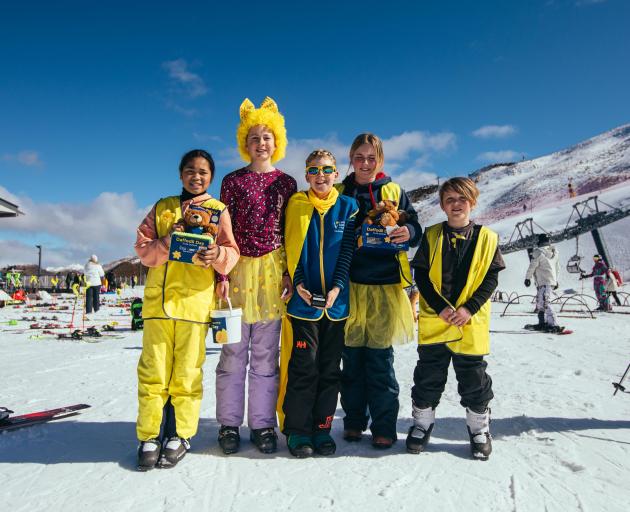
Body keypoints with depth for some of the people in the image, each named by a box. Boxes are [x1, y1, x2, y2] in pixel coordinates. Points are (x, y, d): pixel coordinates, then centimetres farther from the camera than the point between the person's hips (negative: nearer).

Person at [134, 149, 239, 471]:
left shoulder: (218, 210, 9)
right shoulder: (162, 207, 14)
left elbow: (232, 253, 3)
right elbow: (143, 251, 8)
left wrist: (217, 255, -19)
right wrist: (167, 243, -12)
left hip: (196, 301, -2)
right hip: (158, 299, 2)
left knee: (187, 372, 2)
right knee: (153, 370, 2)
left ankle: (180, 435, 16)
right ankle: (149, 435, 14)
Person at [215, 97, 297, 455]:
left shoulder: (287, 183, 10)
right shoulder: (233, 181, 7)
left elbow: (292, 232, 8)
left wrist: (290, 273, -1)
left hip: (273, 270, 1)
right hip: (238, 268, 0)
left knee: (266, 353, 6)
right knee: (233, 351, 3)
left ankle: (263, 424, 16)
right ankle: (229, 424, 15)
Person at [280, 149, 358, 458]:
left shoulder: (348, 207, 6)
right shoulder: (296, 204, 4)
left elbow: (348, 250, 1)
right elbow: (291, 248, 2)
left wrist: (337, 287, -10)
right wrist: (298, 284, -10)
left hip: (336, 301, 2)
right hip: (304, 300, -1)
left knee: (330, 368, 9)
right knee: (303, 366, 1)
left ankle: (322, 429, 23)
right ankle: (297, 431, 15)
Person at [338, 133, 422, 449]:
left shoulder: (394, 192, 8)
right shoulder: (340, 193, 9)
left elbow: (415, 230, 6)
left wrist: (407, 233, -18)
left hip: (384, 284, -1)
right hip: (349, 284, 1)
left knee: (380, 358, 2)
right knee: (352, 357, 6)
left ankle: (384, 427, 14)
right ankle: (354, 421, 21)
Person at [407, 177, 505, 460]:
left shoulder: (486, 238, 1)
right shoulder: (432, 235, 1)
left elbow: (491, 277, -1)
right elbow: (421, 275, -2)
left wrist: (469, 309, -13)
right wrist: (441, 307, -13)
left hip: (471, 323, 0)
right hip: (434, 321, 1)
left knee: (474, 378, 10)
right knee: (428, 375, 10)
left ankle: (479, 429, 30)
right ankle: (422, 423, 29)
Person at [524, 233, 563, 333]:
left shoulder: (538, 252, -12)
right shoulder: (554, 252, 14)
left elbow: (532, 266, -9)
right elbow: (557, 268, 23)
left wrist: (527, 278, 3)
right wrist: (556, 280, 32)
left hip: (543, 282, -10)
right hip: (552, 281, 10)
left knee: (544, 303, -15)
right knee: (539, 302, 19)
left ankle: (554, 325, -24)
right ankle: (542, 323, 23)